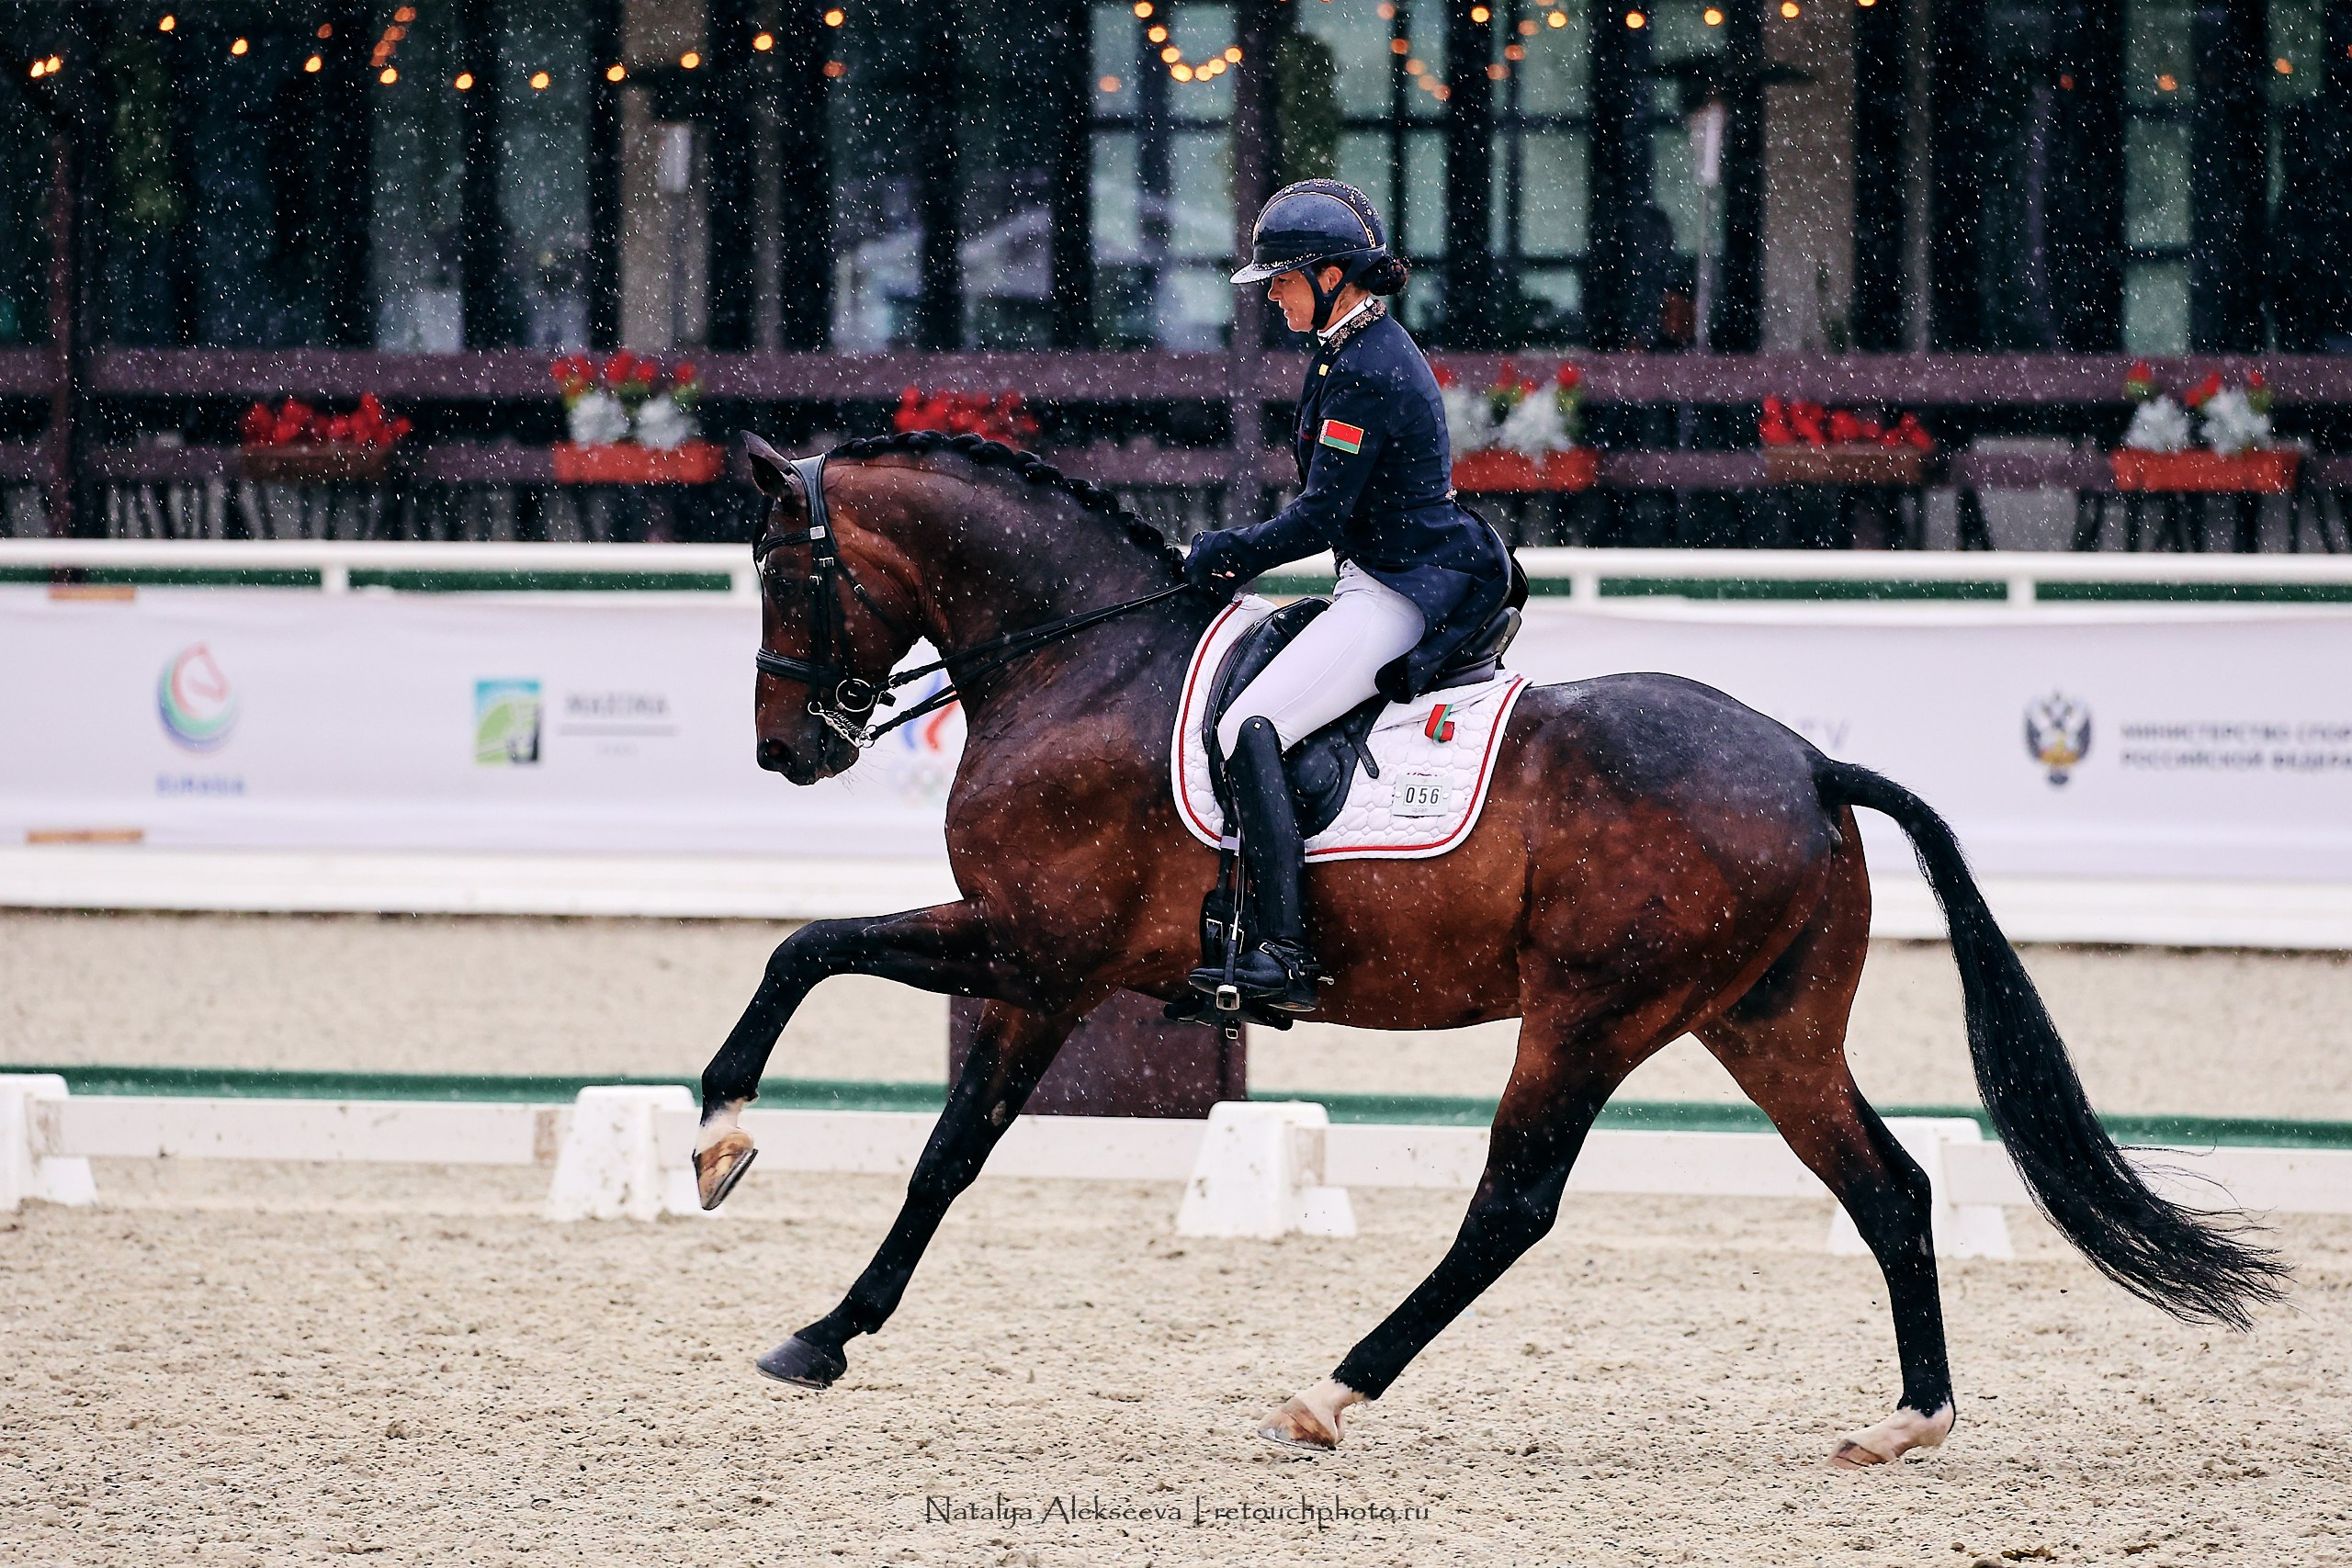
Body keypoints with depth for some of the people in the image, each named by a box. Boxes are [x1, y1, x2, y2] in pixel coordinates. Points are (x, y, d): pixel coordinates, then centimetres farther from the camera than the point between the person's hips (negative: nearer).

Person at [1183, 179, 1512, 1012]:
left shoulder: (1366, 372, -19)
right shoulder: (1359, 351, 14)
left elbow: (1321, 516, -20)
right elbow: (1332, 508, 21)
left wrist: (1228, 552, -6)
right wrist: (1240, 558, 12)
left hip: (1399, 593, -11)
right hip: (1392, 580, 11)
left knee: (1249, 728, -20)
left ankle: (1282, 956, -26)